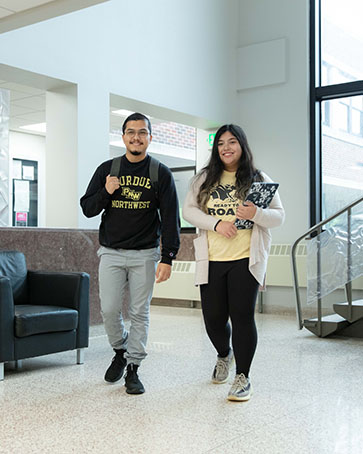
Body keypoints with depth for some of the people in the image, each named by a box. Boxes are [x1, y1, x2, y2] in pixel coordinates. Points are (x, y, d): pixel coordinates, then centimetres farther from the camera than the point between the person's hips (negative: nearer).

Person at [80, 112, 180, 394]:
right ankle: (120, 351, 27)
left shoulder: (161, 173, 0)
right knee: (109, 310, -1)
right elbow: (87, 208, 7)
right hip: (111, 253, 2)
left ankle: (133, 369, 14)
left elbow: (171, 217, -3)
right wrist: (105, 192, -13)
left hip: (145, 254, -1)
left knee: (140, 313, 2)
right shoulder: (107, 169, 5)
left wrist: (168, 258, -11)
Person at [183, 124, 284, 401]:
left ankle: (243, 377, 8)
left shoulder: (259, 180, 7)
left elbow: (279, 216, 4)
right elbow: (188, 210, 5)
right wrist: (216, 223, -11)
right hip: (212, 261, 2)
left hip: (246, 260, -2)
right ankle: (224, 355, 38)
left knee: (242, 316, -8)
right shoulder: (205, 179, 12)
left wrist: (256, 214, -18)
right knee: (214, 319, 5)